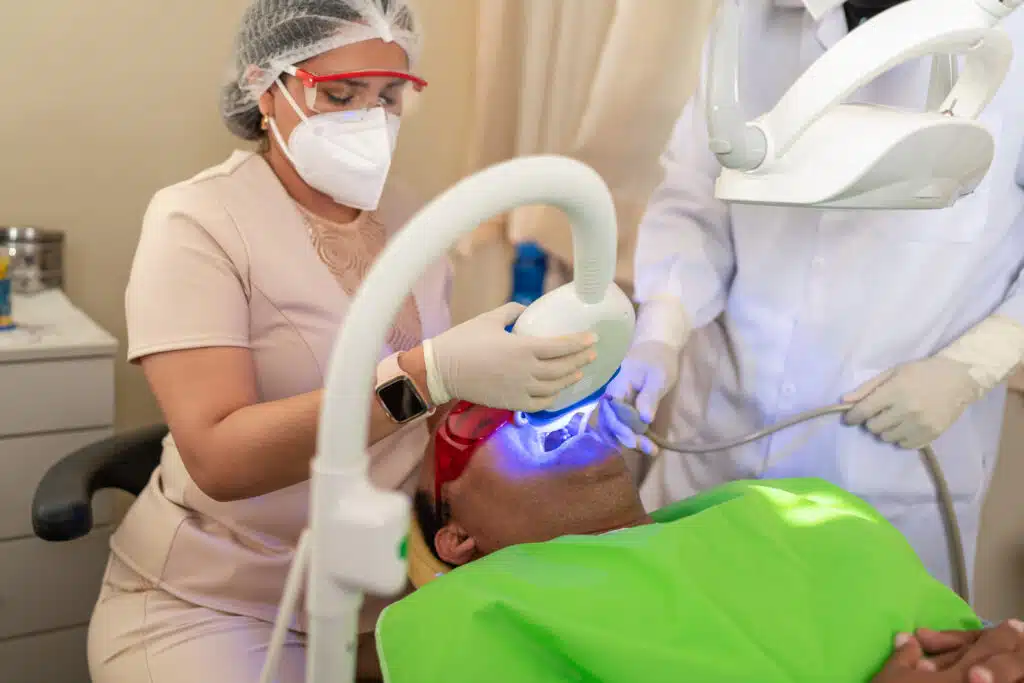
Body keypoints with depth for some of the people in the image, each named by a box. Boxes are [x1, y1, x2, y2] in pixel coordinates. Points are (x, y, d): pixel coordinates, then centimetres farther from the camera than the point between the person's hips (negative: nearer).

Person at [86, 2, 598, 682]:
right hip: (215, 605, -5)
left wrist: (516, 377, -13)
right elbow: (219, 459, -27)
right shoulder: (197, 221, -14)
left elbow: (437, 407, 8)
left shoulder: (406, 215, 4)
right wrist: (429, 373, -37)